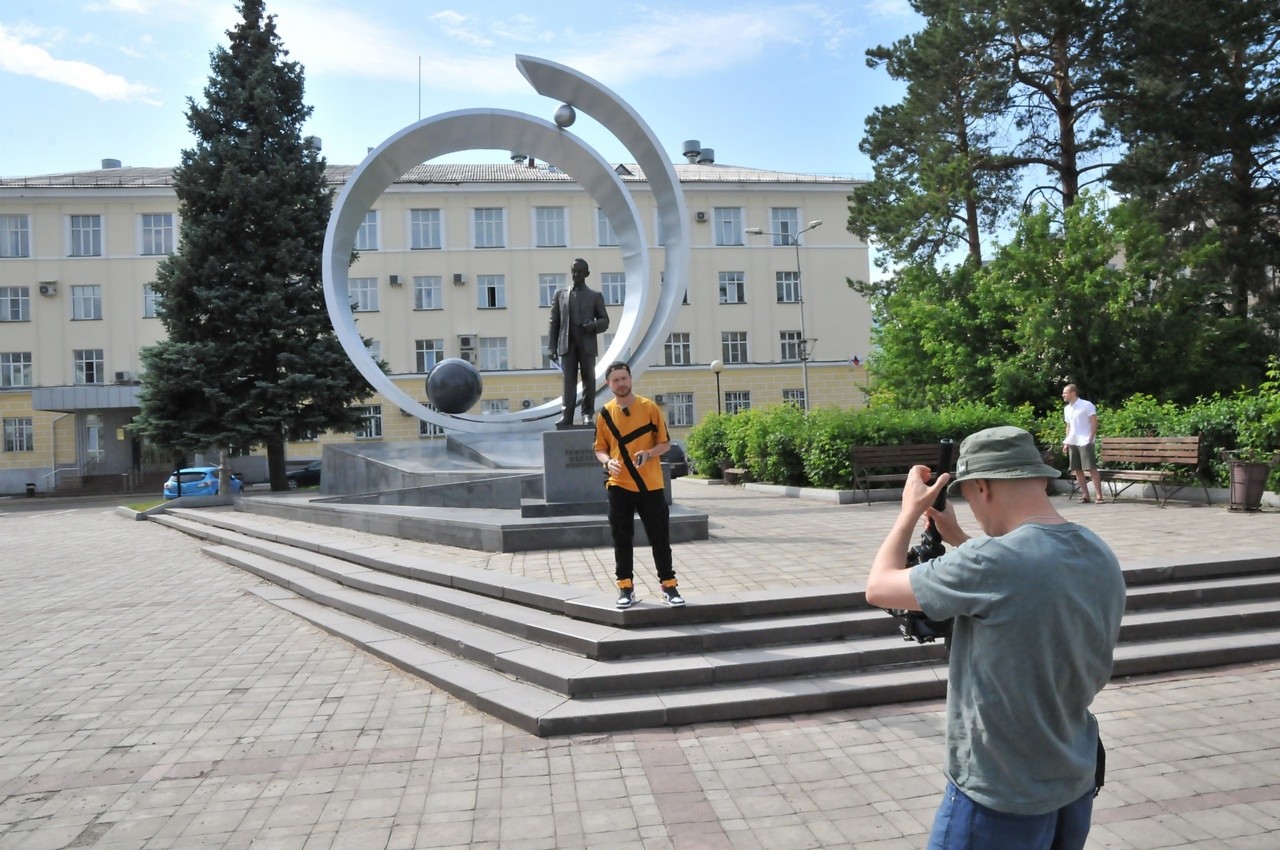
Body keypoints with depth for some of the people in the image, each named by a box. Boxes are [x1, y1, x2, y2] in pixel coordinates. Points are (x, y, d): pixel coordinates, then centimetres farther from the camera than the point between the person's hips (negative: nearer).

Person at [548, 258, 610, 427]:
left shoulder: (595, 296, 9)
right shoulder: (561, 294, 12)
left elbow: (605, 321, 8)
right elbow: (554, 322, 9)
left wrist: (593, 325, -15)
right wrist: (552, 346, 1)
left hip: (587, 345, 0)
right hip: (567, 344, 1)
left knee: (588, 379, 2)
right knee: (569, 380, -3)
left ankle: (587, 414, 10)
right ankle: (567, 415, -6)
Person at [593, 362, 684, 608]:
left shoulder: (649, 407, -1)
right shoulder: (605, 413, 3)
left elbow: (665, 443, 2)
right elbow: (600, 448, 9)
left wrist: (649, 453, -18)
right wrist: (608, 461, -12)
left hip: (650, 485, -1)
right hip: (619, 486, 1)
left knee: (660, 537, 4)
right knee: (621, 539, 4)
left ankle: (668, 585, 15)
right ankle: (626, 588, 14)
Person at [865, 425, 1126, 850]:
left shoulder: (990, 562, -26)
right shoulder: (1102, 557, -3)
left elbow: (878, 588, -13)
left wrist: (910, 511, 0)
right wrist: (960, 540, 13)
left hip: (1001, 800, -7)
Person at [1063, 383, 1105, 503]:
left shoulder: (1086, 405, -6)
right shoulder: (1067, 409, 14)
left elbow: (1094, 423, -8)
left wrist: (1090, 439, -14)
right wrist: (1066, 442, 13)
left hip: (1085, 442, -7)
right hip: (1073, 443, 7)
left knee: (1092, 468, -9)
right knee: (1077, 470, 5)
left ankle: (1099, 496, -9)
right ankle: (1085, 495, 11)